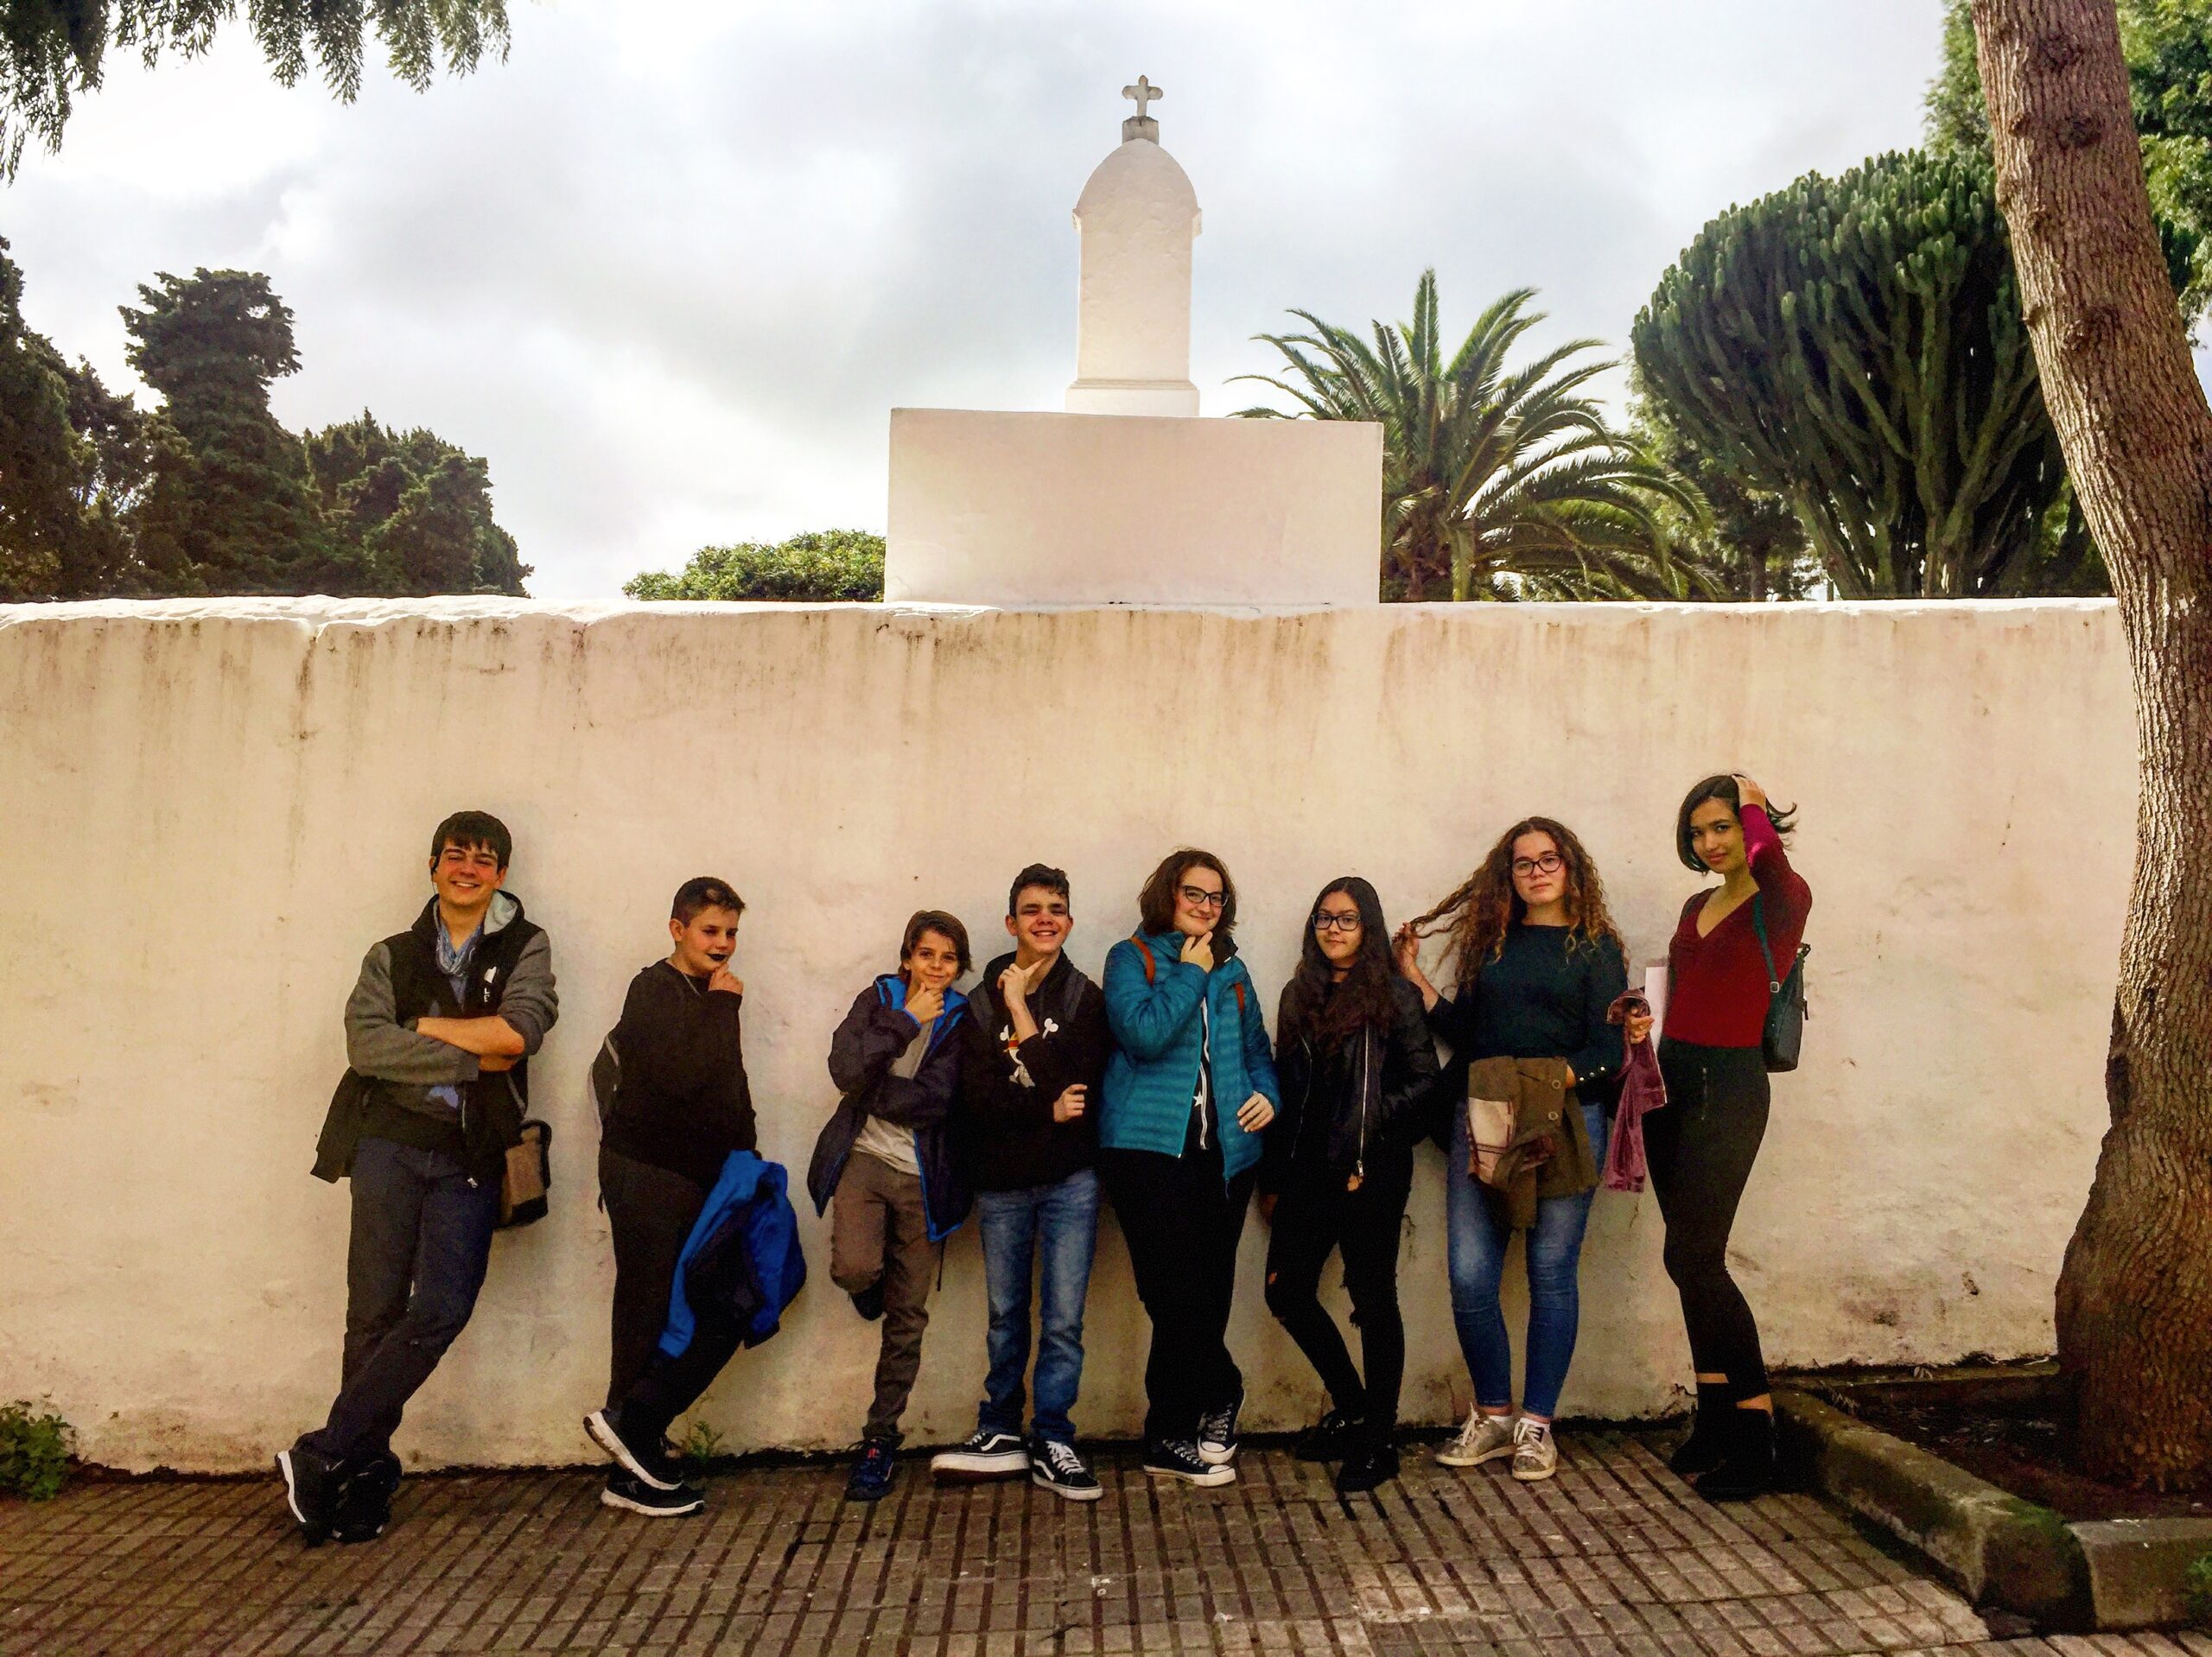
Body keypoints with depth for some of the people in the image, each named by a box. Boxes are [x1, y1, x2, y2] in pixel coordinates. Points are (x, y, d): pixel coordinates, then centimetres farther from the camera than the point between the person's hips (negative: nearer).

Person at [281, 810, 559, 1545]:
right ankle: (366, 1472, 13)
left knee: (443, 1311, -11)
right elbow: (365, 1043, -4)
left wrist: (422, 1026, -4)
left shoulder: (525, 949, 10)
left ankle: (323, 1455, 1)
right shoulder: (393, 955, 14)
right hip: (391, 1142, 1)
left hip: (470, 1156, -1)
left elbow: (521, 1028, -10)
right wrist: (475, 1056, -9)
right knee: (376, 1312, 1)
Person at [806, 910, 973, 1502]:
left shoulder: (960, 1021, 1)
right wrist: (906, 1021, -12)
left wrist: (870, 1086, -8)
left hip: (922, 1174, 0)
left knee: (907, 1316, 4)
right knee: (854, 1268, -25)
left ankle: (881, 1441, 19)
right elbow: (845, 1069, -13)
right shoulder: (877, 999, 5)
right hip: (865, 1157, 0)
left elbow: (934, 1100, -13)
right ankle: (869, 1288, 14)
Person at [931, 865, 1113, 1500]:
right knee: (1006, 1316, 13)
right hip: (1001, 1184, 2)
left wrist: (1022, 1012, -11)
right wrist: (1047, 1110, -18)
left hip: (1068, 1181, -1)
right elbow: (977, 1096, -7)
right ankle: (1001, 1436, 25)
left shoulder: (1084, 997, 1)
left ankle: (1051, 1444, 11)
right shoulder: (982, 1002, 3)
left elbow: (1076, 1083, -14)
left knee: (1063, 1321, 0)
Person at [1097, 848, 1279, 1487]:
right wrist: (1189, 972, -7)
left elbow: (1257, 1049, 24)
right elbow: (1145, 1033, -15)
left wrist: (1267, 1093, 5)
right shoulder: (1132, 957, 2)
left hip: (1224, 1149, 5)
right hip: (1150, 1147, -5)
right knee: (1180, 1293, -8)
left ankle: (1173, 1438, 18)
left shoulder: (1232, 971, 17)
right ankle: (1218, 1396, 15)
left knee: (1207, 1293, 5)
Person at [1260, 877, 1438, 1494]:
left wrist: (1371, 1121, -13)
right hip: (1308, 1170, 5)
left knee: (1373, 1299, 2)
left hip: (1371, 1171, -5)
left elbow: (1424, 1079, -3)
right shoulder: (1299, 997, 12)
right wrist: (1272, 1177, 13)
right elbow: (1285, 1089, 13)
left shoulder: (1395, 996, -2)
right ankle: (1351, 1408, 26)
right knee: (1287, 1291, 6)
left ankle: (1377, 1441, 14)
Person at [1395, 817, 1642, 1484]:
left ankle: (1536, 1425, 16)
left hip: (1564, 1123, -3)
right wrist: (1415, 977, 9)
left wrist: (1550, 1080, -17)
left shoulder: (1595, 946, 4)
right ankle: (1491, 1416, 17)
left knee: (1552, 1274, 3)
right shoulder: (1490, 942, 15)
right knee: (1469, 1276, -2)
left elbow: (1608, 1050, -3)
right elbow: (1462, 1030, 13)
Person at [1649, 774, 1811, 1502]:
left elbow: (1771, 864, -33)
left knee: (1693, 1257, -10)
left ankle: (1755, 1437, 0)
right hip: (1673, 1075, 8)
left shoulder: (1782, 902, -8)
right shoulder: (1697, 907, 15)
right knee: (1693, 1258, 10)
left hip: (1728, 1085, -8)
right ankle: (1716, 1420, 20)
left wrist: (1754, 806, -15)